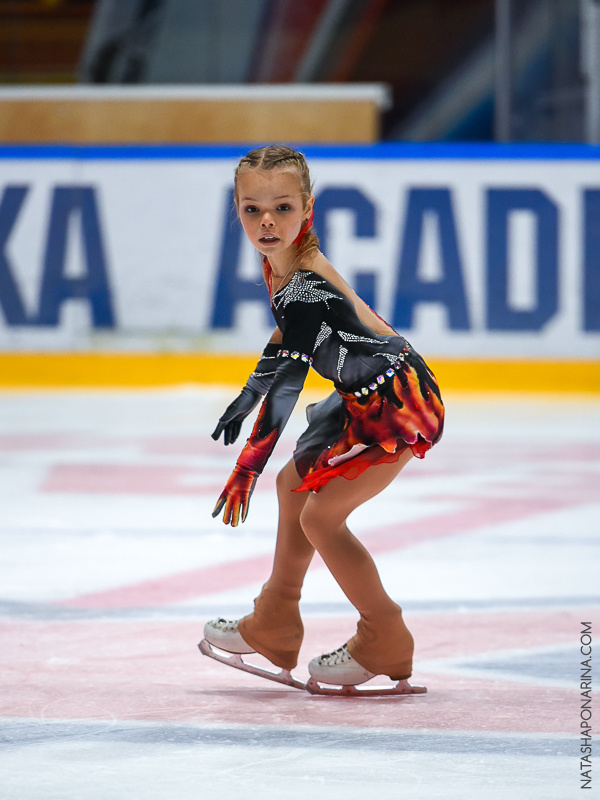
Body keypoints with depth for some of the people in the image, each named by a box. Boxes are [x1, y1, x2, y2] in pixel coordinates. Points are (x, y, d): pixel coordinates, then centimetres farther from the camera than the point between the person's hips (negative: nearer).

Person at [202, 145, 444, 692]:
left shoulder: (305, 285, -27)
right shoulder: (280, 265, 2)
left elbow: (289, 377, -30)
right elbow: (288, 337, 21)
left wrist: (250, 463, -30)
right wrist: (247, 398, 30)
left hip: (400, 405, -10)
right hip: (367, 397, 10)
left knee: (321, 515, -9)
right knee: (295, 482, 20)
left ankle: (385, 645, 5)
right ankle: (274, 628, 33)